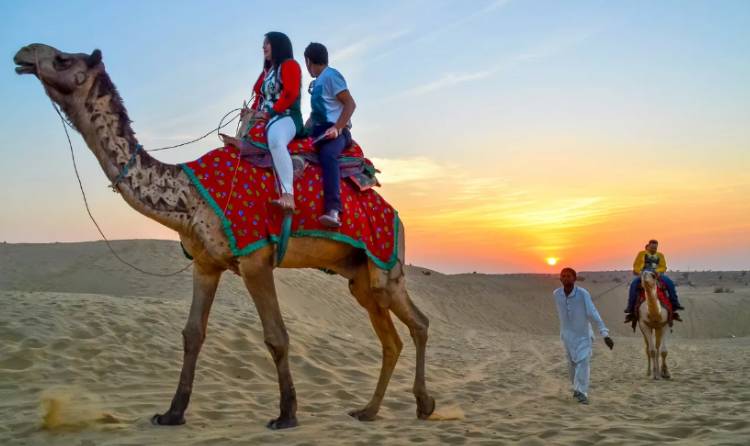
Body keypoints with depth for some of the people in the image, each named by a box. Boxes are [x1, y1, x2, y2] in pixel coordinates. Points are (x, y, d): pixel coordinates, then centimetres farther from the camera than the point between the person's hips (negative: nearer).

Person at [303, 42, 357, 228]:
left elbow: (350, 104, -11)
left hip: (335, 131, -11)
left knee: (327, 155, -37)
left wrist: (336, 128, -21)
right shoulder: (317, 82, 23)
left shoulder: (330, 75, -4)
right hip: (319, 131, 11)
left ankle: (333, 211, -52)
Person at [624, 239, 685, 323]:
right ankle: (631, 308, -27)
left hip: (657, 275, 2)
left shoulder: (660, 255, 13)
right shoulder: (642, 254, 9)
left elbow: (663, 267, 6)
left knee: (670, 283, -22)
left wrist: (658, 271, -15)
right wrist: (638, 272, -13)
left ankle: (674, 304, -12)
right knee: (634, 284, -30)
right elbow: (636, 265, 7)